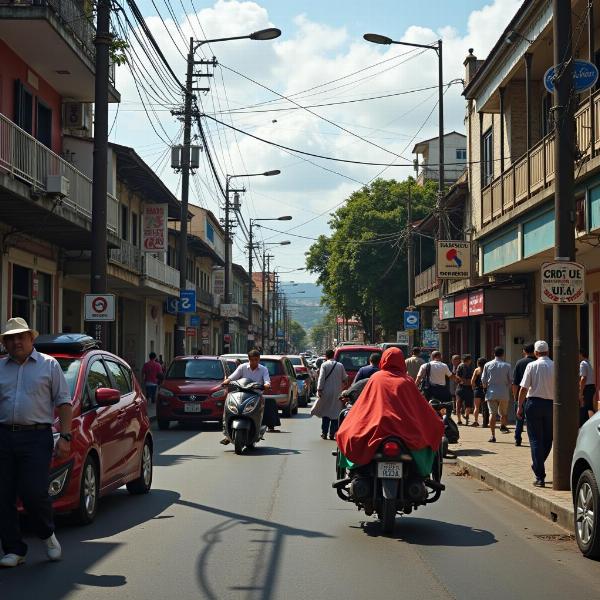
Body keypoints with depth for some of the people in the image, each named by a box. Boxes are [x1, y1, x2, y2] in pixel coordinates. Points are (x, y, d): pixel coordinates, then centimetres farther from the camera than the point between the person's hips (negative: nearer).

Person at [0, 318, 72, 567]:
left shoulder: (49, 365, 7)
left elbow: (64, 403, 6)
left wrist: (65, 437, -5)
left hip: (36, 436, -3)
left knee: (33, 492, -12)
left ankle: (47, 534, 16)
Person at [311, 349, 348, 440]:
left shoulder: (324, 365, -5)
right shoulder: (340, 365, 3)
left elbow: (321, 378, -11)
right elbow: (345, 378, 7)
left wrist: (319, 389, -10)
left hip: (326, 392, -2)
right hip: (337, 392, 2)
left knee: (325, 412, 7)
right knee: (335, 413, 6)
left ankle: (324, 433, 4)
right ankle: (332, 434, 4)